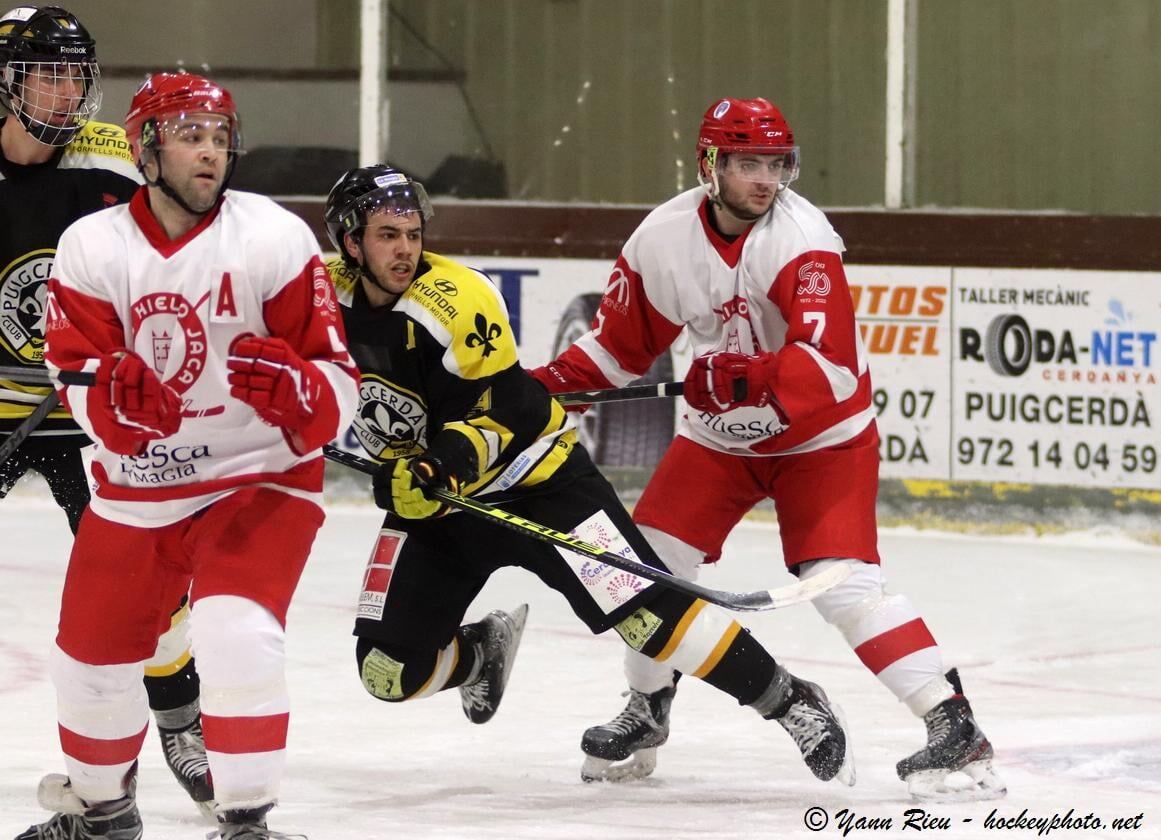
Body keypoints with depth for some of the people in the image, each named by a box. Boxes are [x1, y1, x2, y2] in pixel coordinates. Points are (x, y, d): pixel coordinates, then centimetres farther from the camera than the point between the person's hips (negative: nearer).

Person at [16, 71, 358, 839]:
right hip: (138, 483, 4)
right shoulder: (94, 248, -7)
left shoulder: (276, 240, -13)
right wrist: (114, 398, -33)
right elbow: (80, 381, -10)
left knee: (238, 633, -25)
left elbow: (338, 391, -13)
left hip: (260, 478, -3)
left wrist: (291, 390, -35)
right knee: (93, 651, 14)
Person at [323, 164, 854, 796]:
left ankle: (791, 704, -8)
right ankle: (481, 654, 32)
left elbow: (502, 411, -20)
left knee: (645, 610, -18)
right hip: (425, 494, 5)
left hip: (533, 478, -5)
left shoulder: (455, 300, -23)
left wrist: (455, 455, -36)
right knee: (389, 671, -2)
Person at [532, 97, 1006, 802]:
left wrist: (741, 380, -47)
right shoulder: (665, 238, -9)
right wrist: (546, 385, -5)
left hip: (822, 434, -6)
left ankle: (954, 725, -18)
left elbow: (830, 366, -37)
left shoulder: (801, 240, -27)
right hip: (722, 434, 6)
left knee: (841, 580, -20)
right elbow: (623, 341, 5)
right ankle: (647, 716, 27)